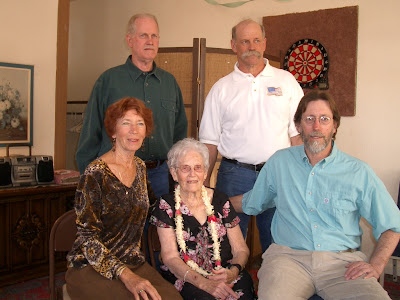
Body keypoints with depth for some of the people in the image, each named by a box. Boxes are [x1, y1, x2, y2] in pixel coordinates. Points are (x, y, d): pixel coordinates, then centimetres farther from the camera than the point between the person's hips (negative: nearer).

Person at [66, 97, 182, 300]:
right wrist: (126, 275, -23)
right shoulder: (95, 174, -14)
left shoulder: (140, 167, 7)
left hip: (132, 263, 6)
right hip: (91, 268, -6)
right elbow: (87, 237, -15)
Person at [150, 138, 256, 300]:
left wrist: (233, 272, -15)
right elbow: (170, 257, -6)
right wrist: (204, 283, -22)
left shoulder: (220, 200, 9)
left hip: (226, 273, 3)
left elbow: (241, 249, 8)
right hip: (185, 279, -3)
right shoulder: (166, 206, 2)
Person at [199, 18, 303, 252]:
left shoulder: (286, 81, 7)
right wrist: (204, 183, 1)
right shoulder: (221, 89, 7)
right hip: (234, 174, 0)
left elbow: (298, 133, 7)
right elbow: (210, 141, 7)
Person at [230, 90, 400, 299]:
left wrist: (376, 266, -3)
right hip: (289, 256, -1)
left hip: (343, 261, 1)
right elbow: (250, 202, 23)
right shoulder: (279, 162, 11)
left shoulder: (359, 172, 6)